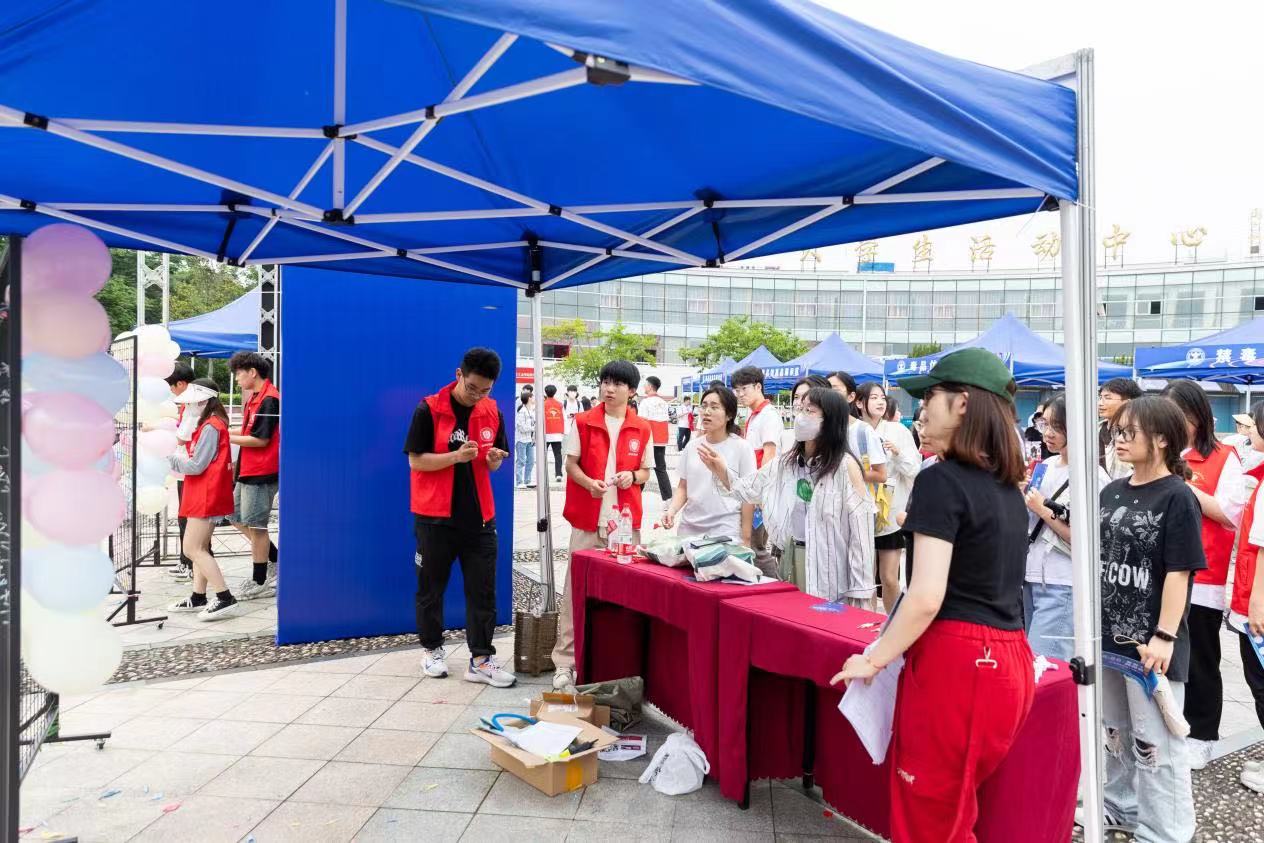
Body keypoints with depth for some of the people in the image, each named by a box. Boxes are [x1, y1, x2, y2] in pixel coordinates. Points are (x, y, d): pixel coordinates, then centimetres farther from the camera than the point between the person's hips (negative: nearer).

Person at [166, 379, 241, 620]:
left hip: (207, 496, -10)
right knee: (199, 548, 15)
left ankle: (226, 599, -13)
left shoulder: (211, 427, -16)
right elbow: (195, 459, 14)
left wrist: (168, 458, -5)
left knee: (192, 549, -11)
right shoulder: (207, 425, 17)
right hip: (202, 495, 10)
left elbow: (196, 466, -18)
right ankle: (198, 598, 24)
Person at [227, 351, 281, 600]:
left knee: (255, 525, -1)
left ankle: (260, 582, 11)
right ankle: (274, 560, 26)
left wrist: (228, 438, -12)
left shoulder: (269, 399, -17)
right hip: (248, 470, 10)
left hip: (262, 472, -10)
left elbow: (261, 439, -20)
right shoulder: (254, 398, 14)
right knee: (236, 517, 17)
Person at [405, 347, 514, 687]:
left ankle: (481, 660, 8)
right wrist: (456, 456, -24)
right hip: (435, 515, -3)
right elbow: (416, 460, -11)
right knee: (431, 587, 10)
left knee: (483, 589, 2)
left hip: (480, 515, 4)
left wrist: (494, 460, -10)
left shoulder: (492, 412, 4)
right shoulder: (429, 410, -9)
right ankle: (432, 649, 28)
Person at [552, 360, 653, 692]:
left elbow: (646, 471, 11)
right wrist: (588, 482, -17)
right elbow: (571, 464, 3)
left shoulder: (642, 429, 4)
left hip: (626, 519, 1)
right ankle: (564, 661, 7)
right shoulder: (583, 422, 1)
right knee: (575, 589, 1)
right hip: (587, 518, -1)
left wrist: (632, 476, -12)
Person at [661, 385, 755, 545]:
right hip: (689, 530, 4)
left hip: (726, 532, -4)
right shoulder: (691, 446, 6)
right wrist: (671, 510, -5)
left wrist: (745, 538, -4)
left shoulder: (741, 448, -6)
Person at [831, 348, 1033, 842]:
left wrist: (874, 660, -8)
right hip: (1008, 661, 9)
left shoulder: (942, 479, -15)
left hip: (955, 661, -9)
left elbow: (927, 597, -20)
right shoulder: (1007, 487, 10)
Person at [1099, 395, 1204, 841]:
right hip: (1109, 633, 7)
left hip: (1150, 640, -7)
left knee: (1154, 740, 2)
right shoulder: (1112, 492, 8)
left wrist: (1165, 636, -18)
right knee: (1115, 730, 19)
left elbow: (1179, 573, -15)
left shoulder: (1177, 497, -12)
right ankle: (1119, 806, 36)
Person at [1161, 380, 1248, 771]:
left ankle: (1200, 735, 20)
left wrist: (1184, 484, -13)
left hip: (1202, 579, -4)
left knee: (1199, 661, 6)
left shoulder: (1224, 458, -2)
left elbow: (1231, 516, -10)